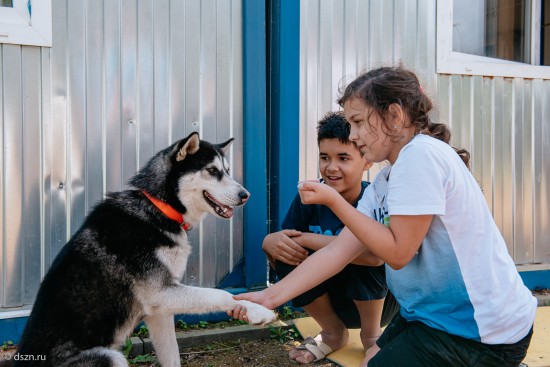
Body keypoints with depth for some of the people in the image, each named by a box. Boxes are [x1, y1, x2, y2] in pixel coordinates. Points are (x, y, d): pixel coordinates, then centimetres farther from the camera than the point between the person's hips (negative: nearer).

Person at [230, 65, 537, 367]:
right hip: (440, 311, 9)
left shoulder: (422, 154, -21)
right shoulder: (384, 182, 7)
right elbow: (338, 251, 2)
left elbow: (398, 252, -20)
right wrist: (271, 296, -3)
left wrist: (333, 200, -17)